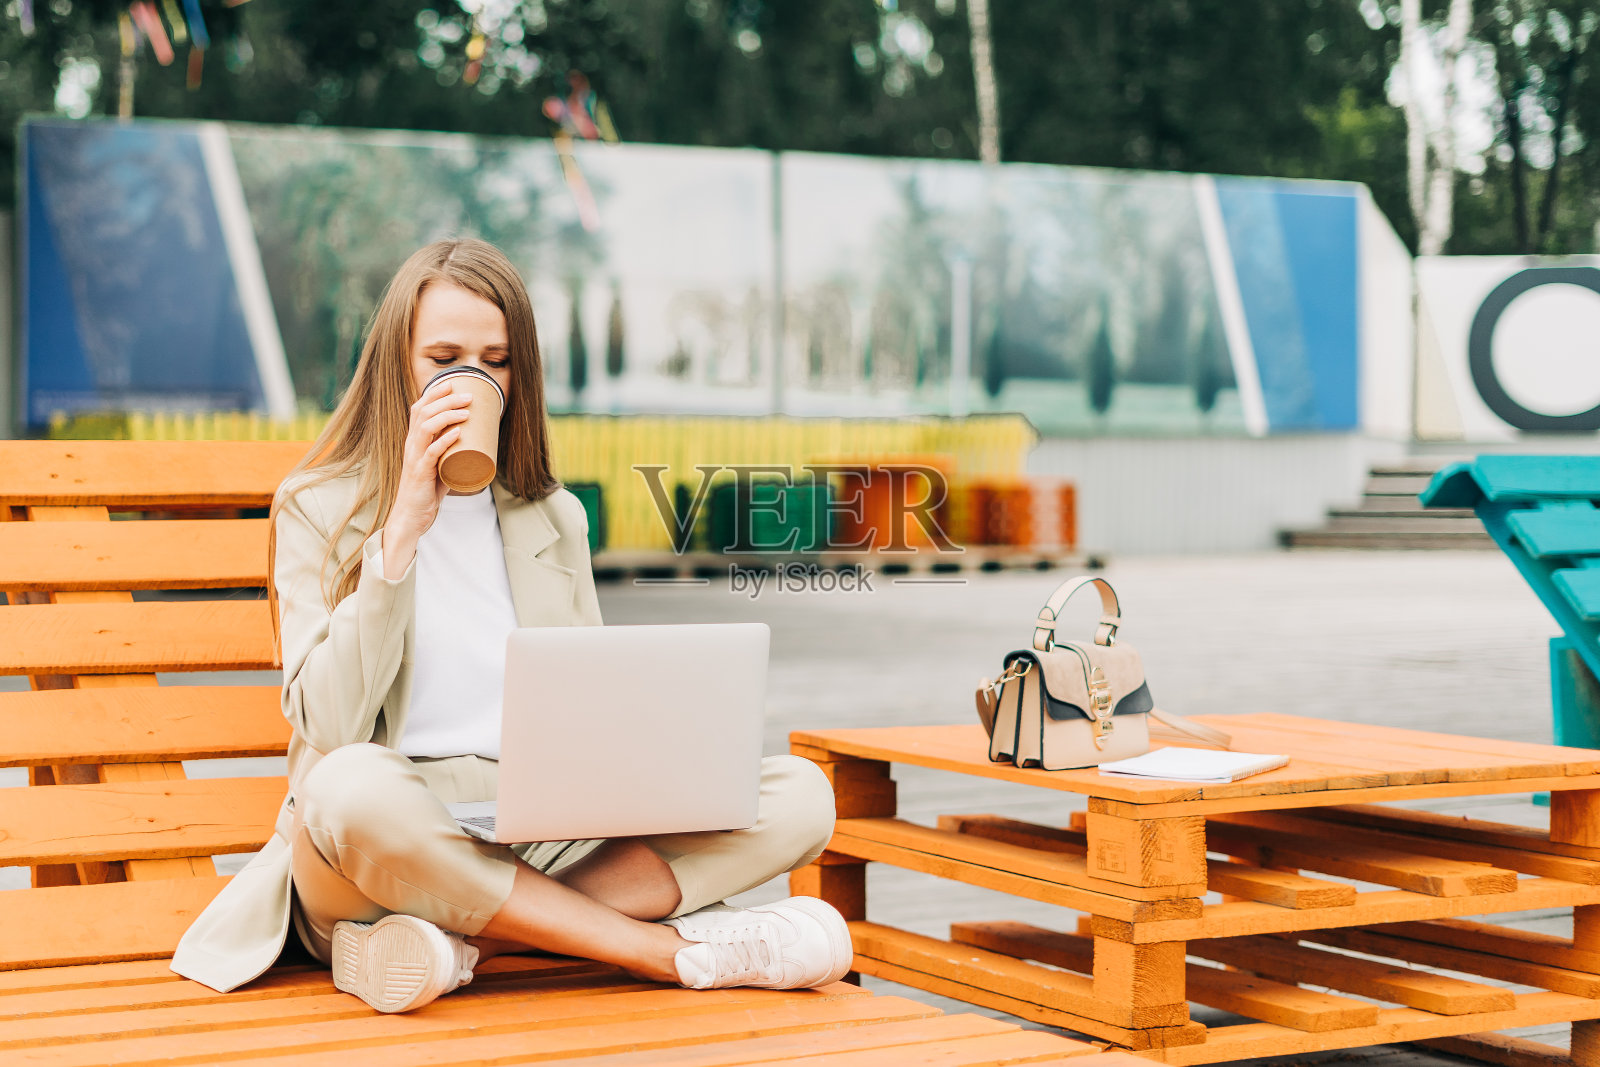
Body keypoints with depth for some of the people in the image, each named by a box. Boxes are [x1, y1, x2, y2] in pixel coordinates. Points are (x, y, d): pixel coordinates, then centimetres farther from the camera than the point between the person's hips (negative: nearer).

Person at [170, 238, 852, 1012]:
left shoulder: (555, 519, 18)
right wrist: (404, 528, -14)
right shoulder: (318, 509, 5)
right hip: (391, 838, -4)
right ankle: (674, 952, -29)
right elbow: (330, 726, -10)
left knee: (798, 795, -17)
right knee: (352, 784, -41)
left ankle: (462, 939, -28)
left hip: (545, 829, 5)